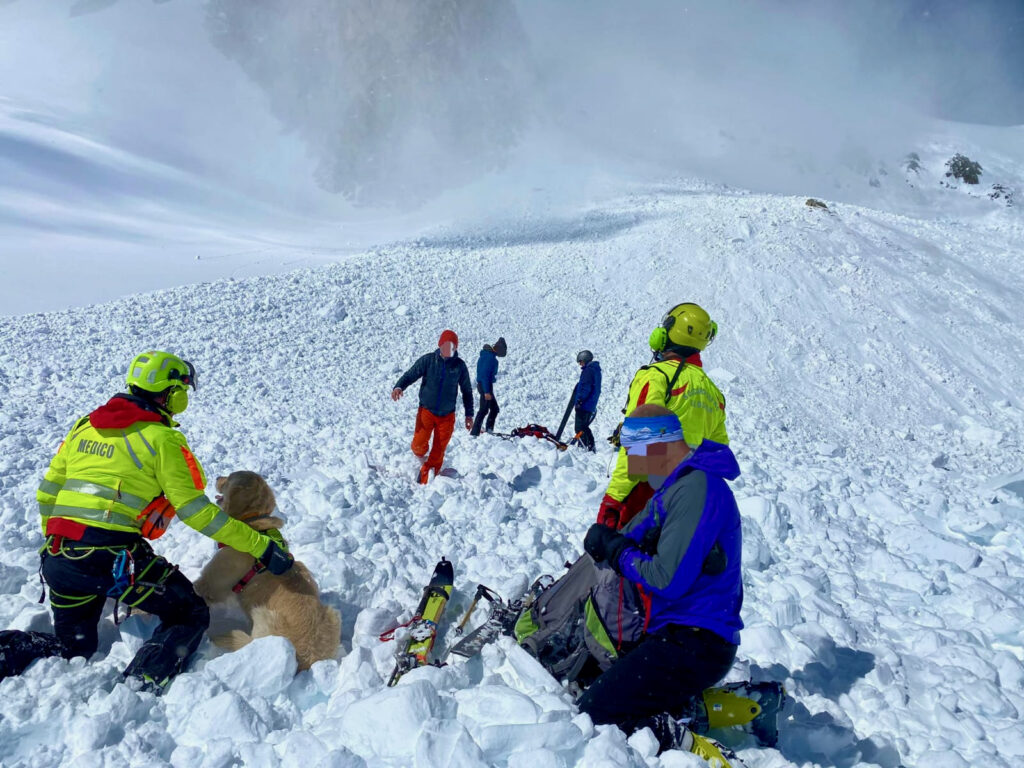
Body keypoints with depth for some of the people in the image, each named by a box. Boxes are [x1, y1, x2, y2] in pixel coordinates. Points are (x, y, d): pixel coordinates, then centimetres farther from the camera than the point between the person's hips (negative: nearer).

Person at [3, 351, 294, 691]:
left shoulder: (83, 427, 14)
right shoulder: (161, 439, -6)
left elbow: (47, 494, 19)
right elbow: (194, 508, -10)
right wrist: (261, 546, -7)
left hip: (58, 560, 7)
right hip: (117, 558, -7)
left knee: (73, 649, 26)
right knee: (190, 616, 9)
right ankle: (139, 690, -15)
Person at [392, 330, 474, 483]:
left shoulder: (460, 365, -1)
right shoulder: (428, 360, -6)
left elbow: (467, 391, 9)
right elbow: (410, 375, -6)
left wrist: (469, 414, 9)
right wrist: (399, 387, -28)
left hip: (447, 415, 1)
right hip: (426, 410, -1)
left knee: (438, 451, 3)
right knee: (419, 444, -13)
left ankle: (426, 481, 21)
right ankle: (421, 456, 25)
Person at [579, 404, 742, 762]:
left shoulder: (696, 489, -20)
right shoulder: (679, 484, 12)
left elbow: (667, 581, -25)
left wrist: (619, 553, -8)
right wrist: (609, 540, -8)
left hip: (690, 644, -11)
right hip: (682, 632, 11)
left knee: (591, 718, -12)